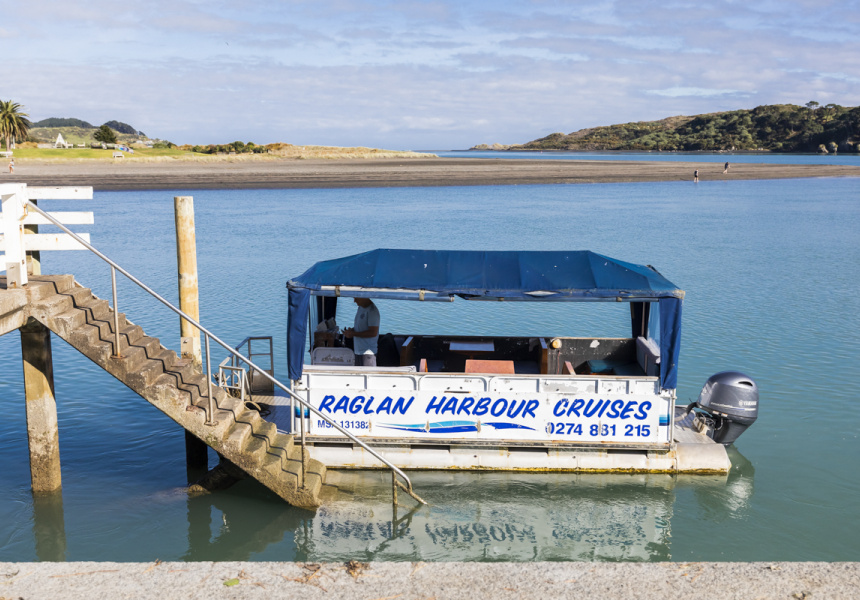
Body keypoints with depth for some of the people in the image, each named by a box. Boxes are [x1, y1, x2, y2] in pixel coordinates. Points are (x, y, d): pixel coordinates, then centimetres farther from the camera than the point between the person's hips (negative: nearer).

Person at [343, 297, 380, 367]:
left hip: (368, 351, -10)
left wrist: (353, 334, -17)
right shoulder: (360, 308, 13)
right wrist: (351, 330, 3)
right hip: (358, 351, 10)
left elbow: (373, 333, -21)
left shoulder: (372, 311, -16)